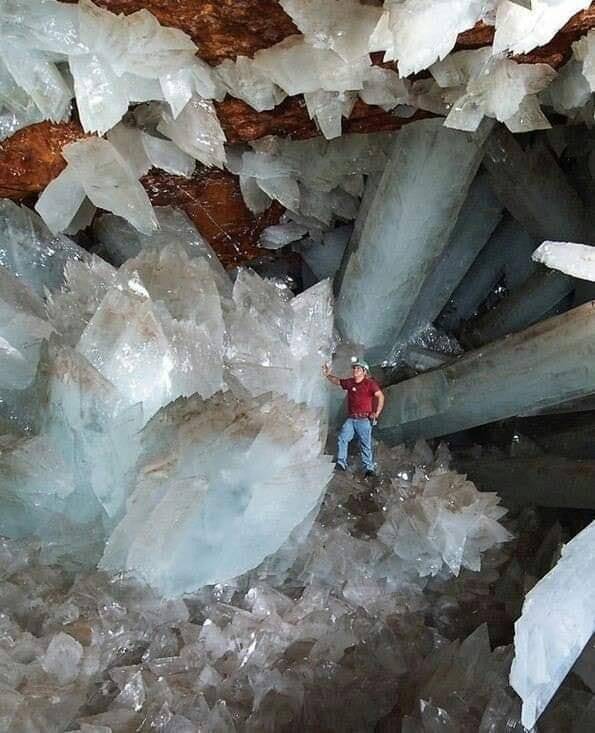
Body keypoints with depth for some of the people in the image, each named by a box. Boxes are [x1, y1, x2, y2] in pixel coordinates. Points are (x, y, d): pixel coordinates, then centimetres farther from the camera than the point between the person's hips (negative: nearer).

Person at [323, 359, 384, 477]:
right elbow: (337, 381, 26)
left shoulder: (370, 383, -4)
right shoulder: (349, 382, 11)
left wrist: (376, 413, -14)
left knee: (366, 444, -3)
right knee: (342, 438, -10)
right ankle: (341, 463, -6)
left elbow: (380, 396, -9)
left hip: (364, 420, -5)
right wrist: (328, 375, 8)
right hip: (351, 419, 5)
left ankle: (369, 468, 1)